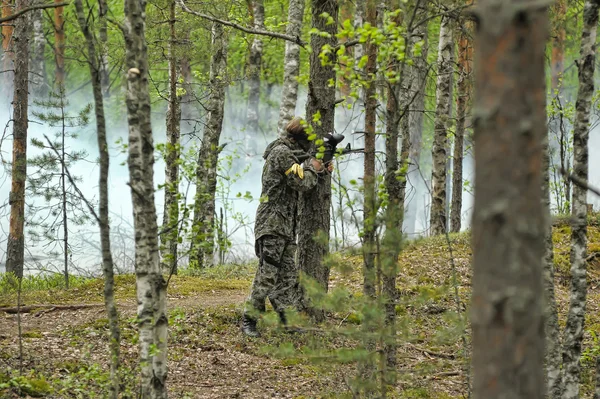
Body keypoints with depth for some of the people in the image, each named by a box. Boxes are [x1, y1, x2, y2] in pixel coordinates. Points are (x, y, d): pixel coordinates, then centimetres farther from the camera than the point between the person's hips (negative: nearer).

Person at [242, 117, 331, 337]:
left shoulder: (287, 152, 18)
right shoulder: (282, 153, -14)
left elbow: (300, 177, 24)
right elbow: (301, 182, -18)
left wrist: (317, 169, 10)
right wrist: (313, 169, 0)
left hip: (286, 226, 11)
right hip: (273, 223, -11)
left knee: (288, 275, 11)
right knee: (267, 275, -11)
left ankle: (287, 321, 15)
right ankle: (249, 321, -8)